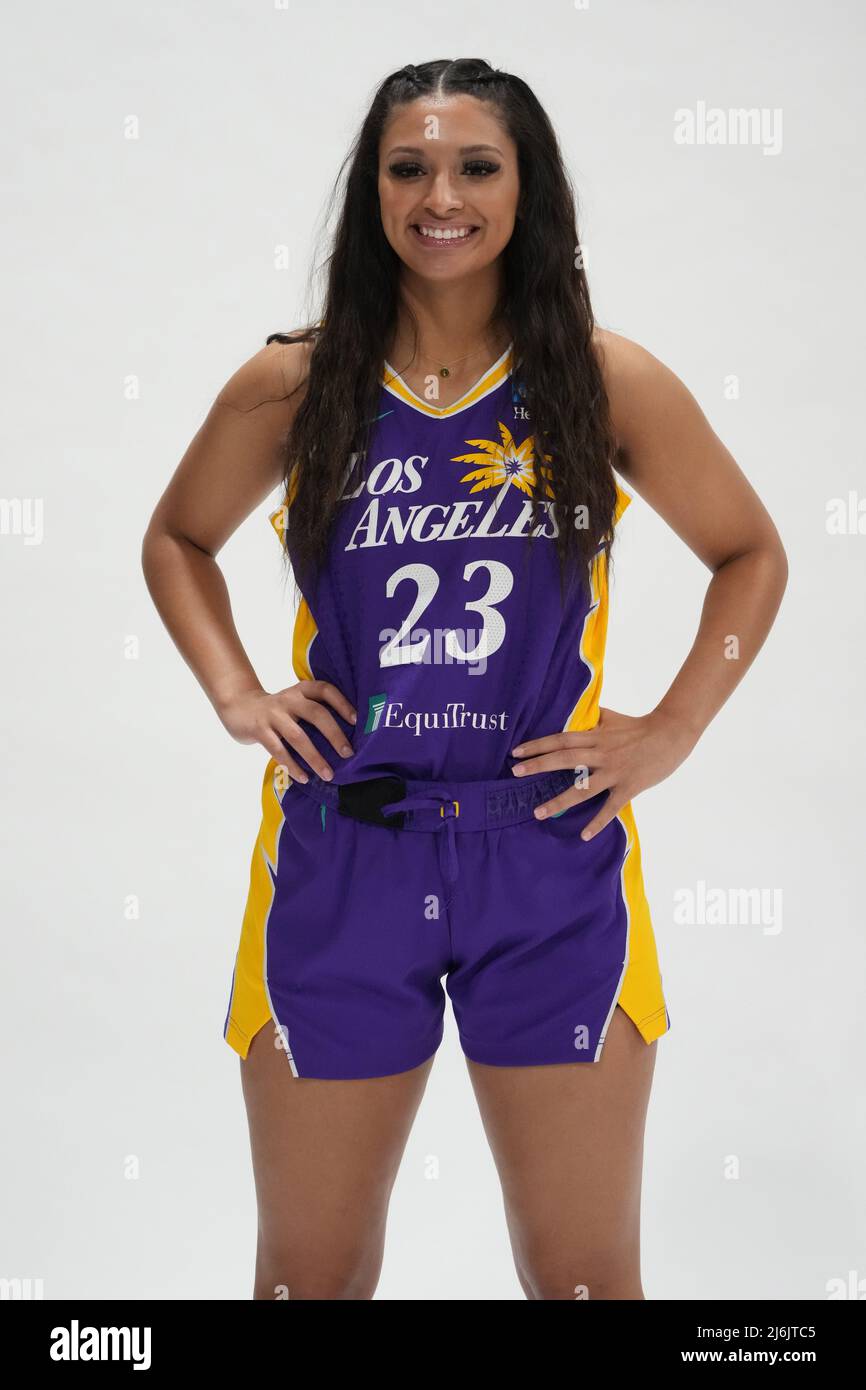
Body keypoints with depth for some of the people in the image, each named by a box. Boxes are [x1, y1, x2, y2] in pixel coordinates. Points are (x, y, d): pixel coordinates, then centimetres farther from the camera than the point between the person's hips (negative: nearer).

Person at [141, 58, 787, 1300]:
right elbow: (178, 541, 19)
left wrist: (672, 731, 1)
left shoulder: (608, 382, -1)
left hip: (551, 863, -1)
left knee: (585, 1274, 7)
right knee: (312, 1271, 12)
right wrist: (236, 695, 5)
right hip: (340, 858, 1)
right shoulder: (295, 385, 2)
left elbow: (751, 555, 11)